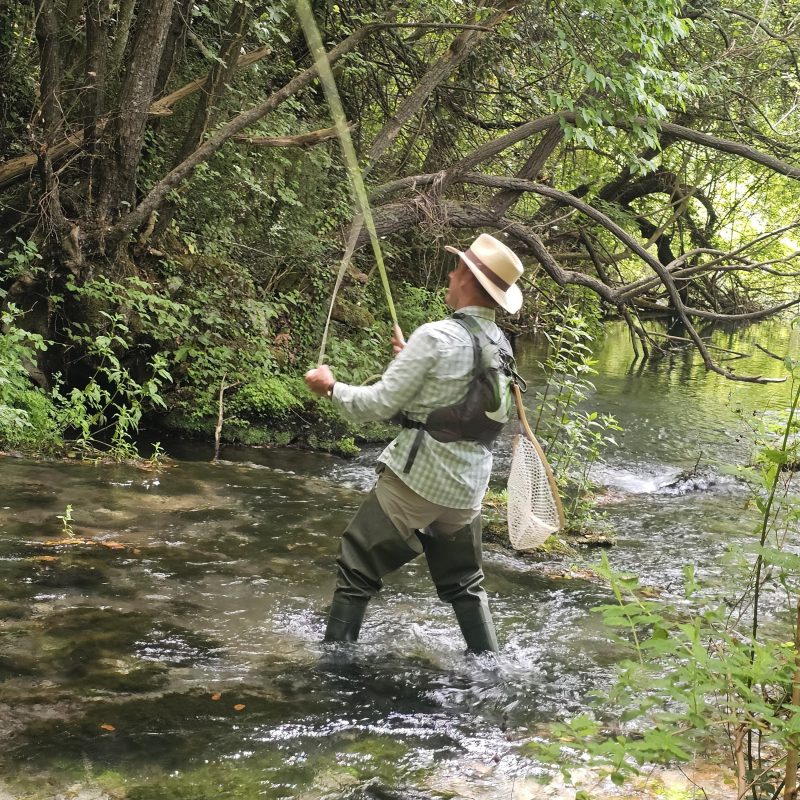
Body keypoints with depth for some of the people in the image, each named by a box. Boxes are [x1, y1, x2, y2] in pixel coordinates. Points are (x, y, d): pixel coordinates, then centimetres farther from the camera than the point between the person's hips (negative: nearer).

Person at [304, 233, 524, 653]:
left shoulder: (436, 336, -17)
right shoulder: (501, 345, 6)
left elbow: (379, 404, -13)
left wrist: (332, 387, 3)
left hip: (416, 481, -7)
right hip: (467, 489, 7)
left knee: (356, 573, 6)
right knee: (465, 585, 22)